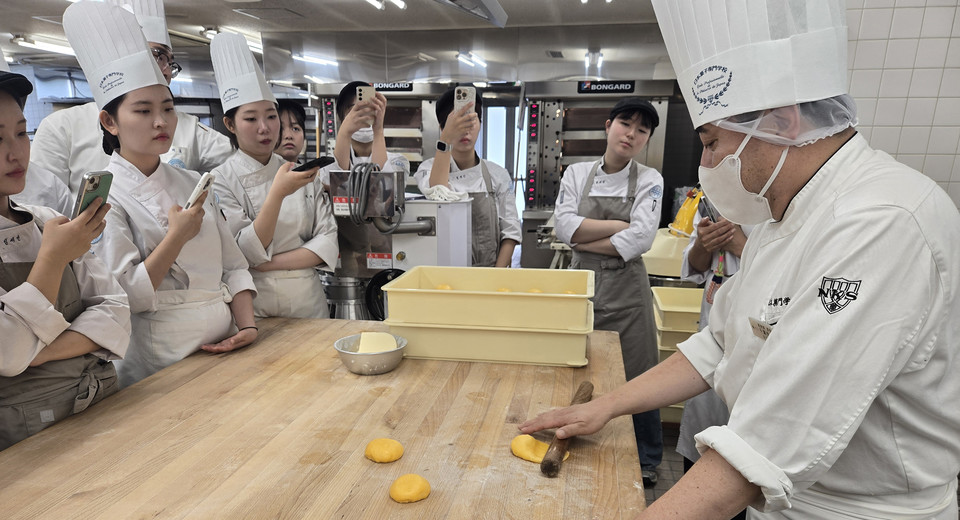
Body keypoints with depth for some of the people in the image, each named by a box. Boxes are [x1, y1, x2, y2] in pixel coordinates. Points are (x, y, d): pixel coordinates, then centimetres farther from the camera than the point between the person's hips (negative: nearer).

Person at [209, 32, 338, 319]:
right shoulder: (221, 180, -3)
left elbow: (327, 242, 1)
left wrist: (272, 262, -11)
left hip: (309, 304, 2)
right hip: (255, 310, -2)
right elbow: (242, 253, -12)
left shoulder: (302, 174, 7)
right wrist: (278, 194, -22)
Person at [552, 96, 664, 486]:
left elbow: (639, 240, -14)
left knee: (635, 378, 6)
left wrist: (585, 240, -12)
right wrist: (620, 225, -12)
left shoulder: (649, 180, -1)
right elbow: (565, 226, -10)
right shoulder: (576, 174, 5)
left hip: (626, 289, -2)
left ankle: (645, 461, 29)